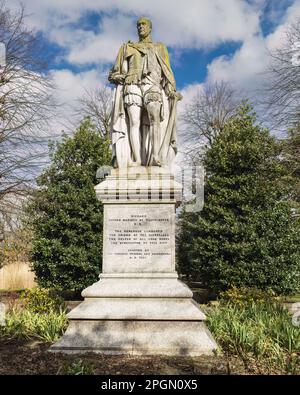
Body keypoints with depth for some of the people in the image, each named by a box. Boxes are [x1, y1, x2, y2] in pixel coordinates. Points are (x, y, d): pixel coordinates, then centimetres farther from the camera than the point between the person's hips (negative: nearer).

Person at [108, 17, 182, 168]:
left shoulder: (159, 48, 29)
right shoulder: (127, 47, 29)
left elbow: (166, 71, 16)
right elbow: (115, 72, 22)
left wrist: (171, 88, 0)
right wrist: (119, 76, -2)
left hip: (152, 84, -1)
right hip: (132, 85, 1)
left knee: (155, 116, -27)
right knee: (134, 121, -17)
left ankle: (156, 157, -36)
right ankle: (136, 160, -25)